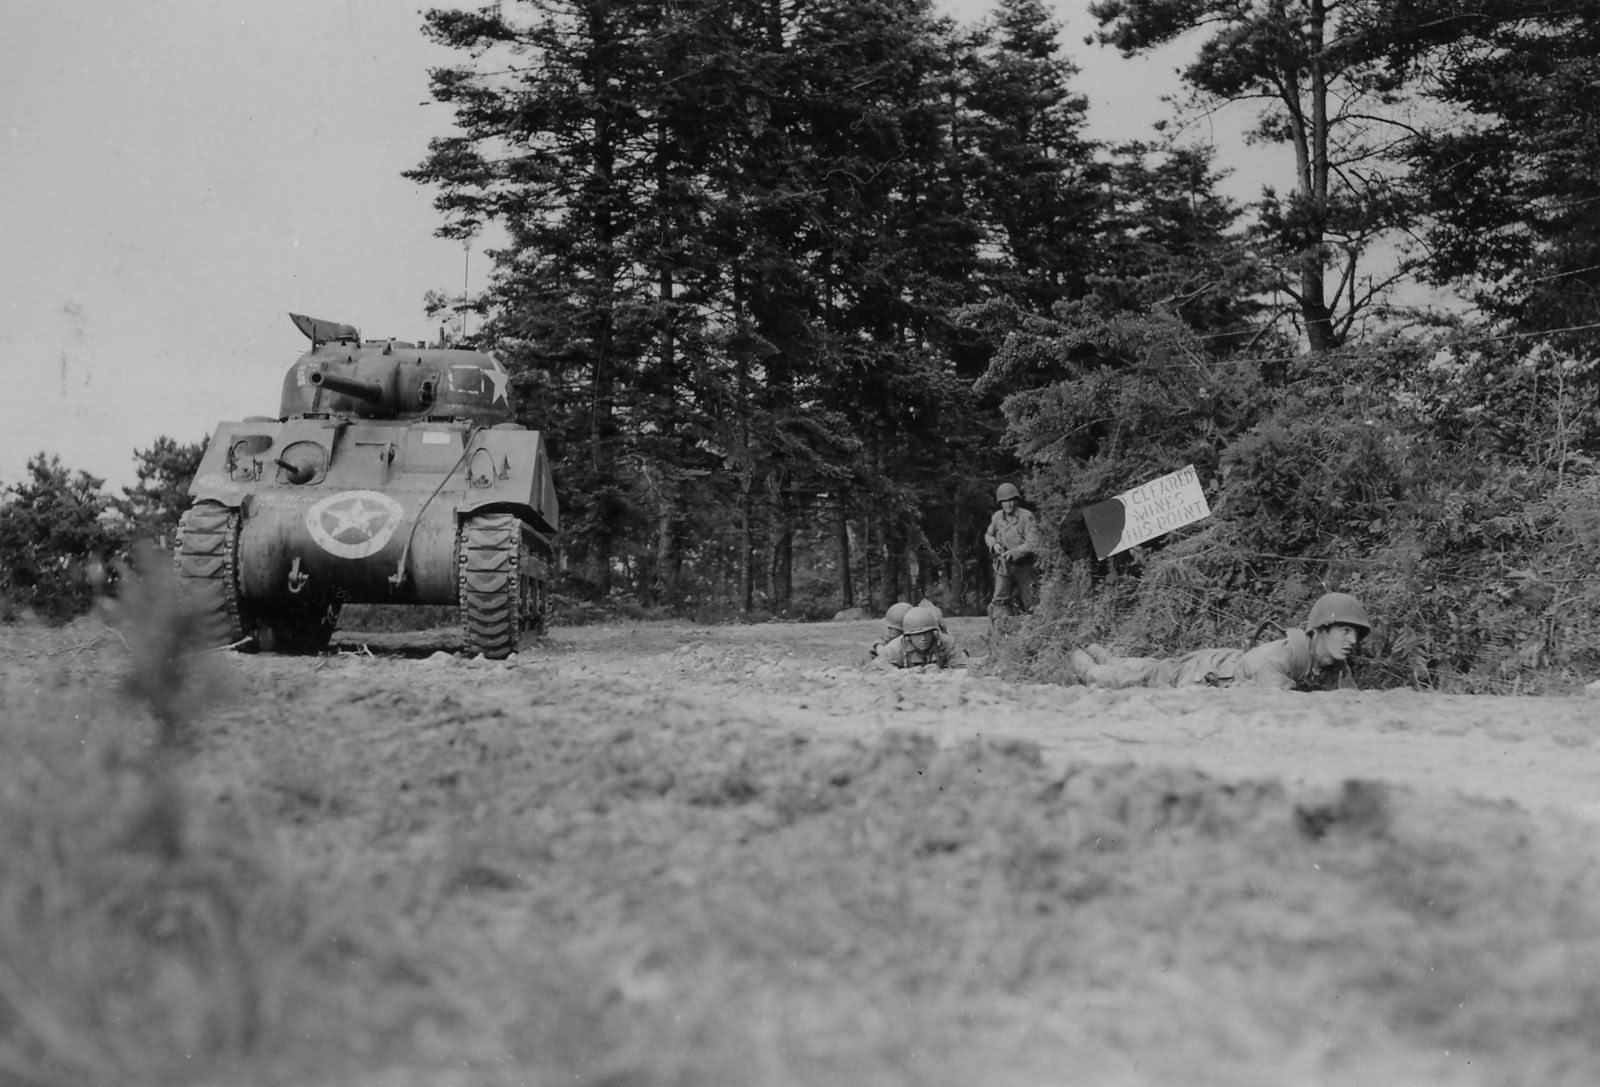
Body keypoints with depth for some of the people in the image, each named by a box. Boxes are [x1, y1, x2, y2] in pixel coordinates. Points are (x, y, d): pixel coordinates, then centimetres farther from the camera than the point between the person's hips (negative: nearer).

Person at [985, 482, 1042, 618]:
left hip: (1023, 565, -3)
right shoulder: (997, 517, 1)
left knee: (1029, 602, 9)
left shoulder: (1027, 517, -14)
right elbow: (988, 535, 17)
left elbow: (1032, 544, -19)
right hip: (1003, 566, 3)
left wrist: (1013, 552, -29)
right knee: (1000, 601, -11)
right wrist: (994, 544, -5)